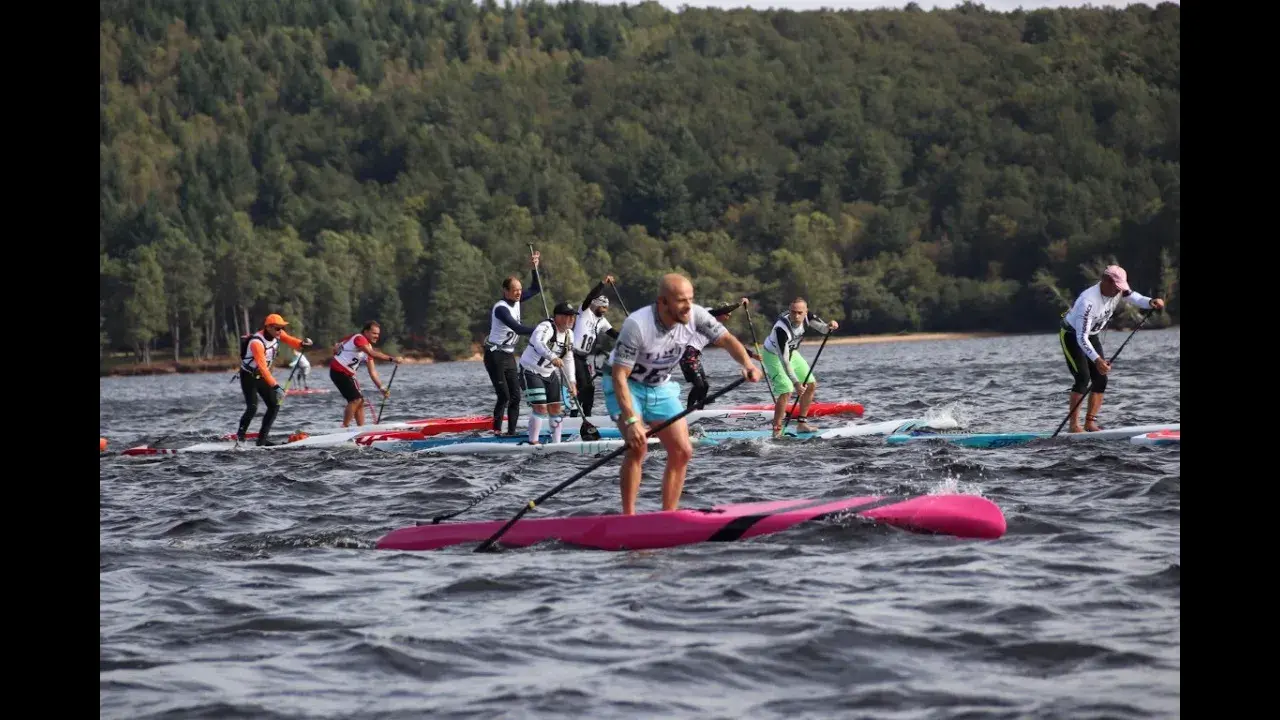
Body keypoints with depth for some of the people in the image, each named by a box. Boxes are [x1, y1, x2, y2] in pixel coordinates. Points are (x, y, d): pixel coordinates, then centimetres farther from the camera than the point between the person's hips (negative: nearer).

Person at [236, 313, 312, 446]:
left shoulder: (277, 334, -10)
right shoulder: (257, 342, -32)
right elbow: (262, 367, -39)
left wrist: (302, 344, -19)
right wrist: (275, 386, -45)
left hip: (262, 376, 8)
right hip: (249, 376, -8)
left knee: (274, 406, 0)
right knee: (252, 407, -21)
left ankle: (262, 438, 5)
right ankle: (240, 436, -5)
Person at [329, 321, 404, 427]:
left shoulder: (368, 347, 12)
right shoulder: (359, 339, -16)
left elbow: (372, 372, 11)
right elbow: (373, 354, -33)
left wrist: (381, 388, 2)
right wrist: (392, 359, -38)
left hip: (347, 374, 10)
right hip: (338, 372, -10)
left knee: (360, 401, 9)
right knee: (355, 399, -17)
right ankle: (345, 427, -15)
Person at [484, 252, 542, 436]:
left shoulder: (515, 301, 5)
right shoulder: (501, 308, -19)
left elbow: (536, 289, 17)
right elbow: (517, 328, -30)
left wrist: (535, 268, 6)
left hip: (509, 356, 8)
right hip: (495, 356, -8)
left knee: (515, 396, 1)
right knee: (504, 396, -12)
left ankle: (511, 432, 1)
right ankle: (497, 431, -6)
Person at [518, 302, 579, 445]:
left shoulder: (569, 334, 3)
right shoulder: (546, 327, -24)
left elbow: (568, 360, 12)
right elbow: (538, 342, -46)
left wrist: (571, 383, 6)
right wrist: (552, 357, -62)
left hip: (549, 373, 8)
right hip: (531, 372, -8)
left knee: (555, 409, 8)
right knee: (541, 409, -15)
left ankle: (556, 442, 18)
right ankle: (533, 442, -5)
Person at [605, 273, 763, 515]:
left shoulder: (694, 316, -17)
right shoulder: (637, 325, -33)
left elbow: (726, 339, -10)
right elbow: (619, 376, -31)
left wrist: (747, 363, -32)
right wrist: (632, 421, -38)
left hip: (660, 387, 6)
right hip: (626, 385, -6)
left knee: (682, 452, -1)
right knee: (638, 446, -25)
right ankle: (628, 518, -18)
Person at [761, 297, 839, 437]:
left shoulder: (806, 317, -19)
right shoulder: (781, 329, -38)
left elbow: (823, 328, -11)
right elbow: (784, 360, -36)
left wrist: (830, 326, -37)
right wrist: (796, 383, -39)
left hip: (791, 352, 8)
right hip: (774, 356, -8)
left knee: (811, 385, 5)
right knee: (786, 391, -21)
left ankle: (801, 424, 14)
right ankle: (777, 430, -15)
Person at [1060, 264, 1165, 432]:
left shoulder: (1118, 291, -16)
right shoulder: (1088, 301, -37)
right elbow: (1081, 337, -39)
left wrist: (1151, 302, -33)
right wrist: (1097, 360, -50)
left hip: (1092, 336, 8)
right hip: (1072, 335, -8)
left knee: (1100, 379, -2)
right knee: (1083, 377, -20)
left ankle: (1090, 423, 2)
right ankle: (1073, 425, -18)